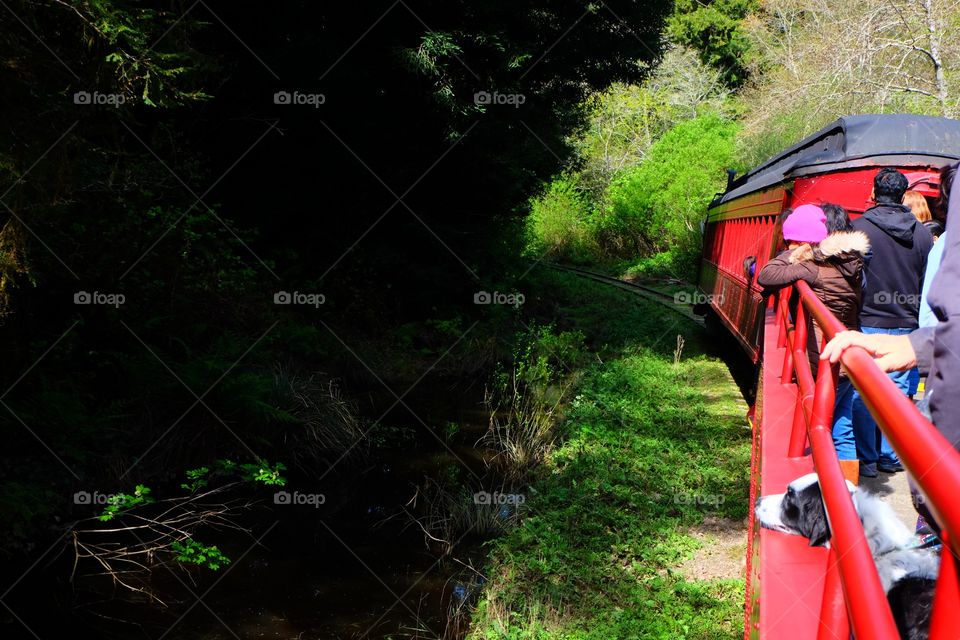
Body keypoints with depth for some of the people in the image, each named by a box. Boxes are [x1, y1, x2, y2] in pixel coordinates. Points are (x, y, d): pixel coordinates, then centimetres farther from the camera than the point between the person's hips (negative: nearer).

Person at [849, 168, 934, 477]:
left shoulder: (860, 228, -9)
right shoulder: (922, 233, 2)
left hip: (868, 323, -3)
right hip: (906, 324, 4)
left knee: (862, 393, 4)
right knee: (898, 391, 12)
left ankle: (867, 458, 8)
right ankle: (891, 456, 19)